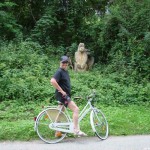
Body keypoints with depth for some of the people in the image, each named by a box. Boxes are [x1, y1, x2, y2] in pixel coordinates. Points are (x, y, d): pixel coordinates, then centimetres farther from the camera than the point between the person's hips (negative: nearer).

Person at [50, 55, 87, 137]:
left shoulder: (66, 71, 15)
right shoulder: (59, 71, -13)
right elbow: (52, 81, -29)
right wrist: (61, 91, -24)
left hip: (66, 95, 10)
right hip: (62, 95, -10)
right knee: (76, 109, -16)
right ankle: (76, 130, -15)